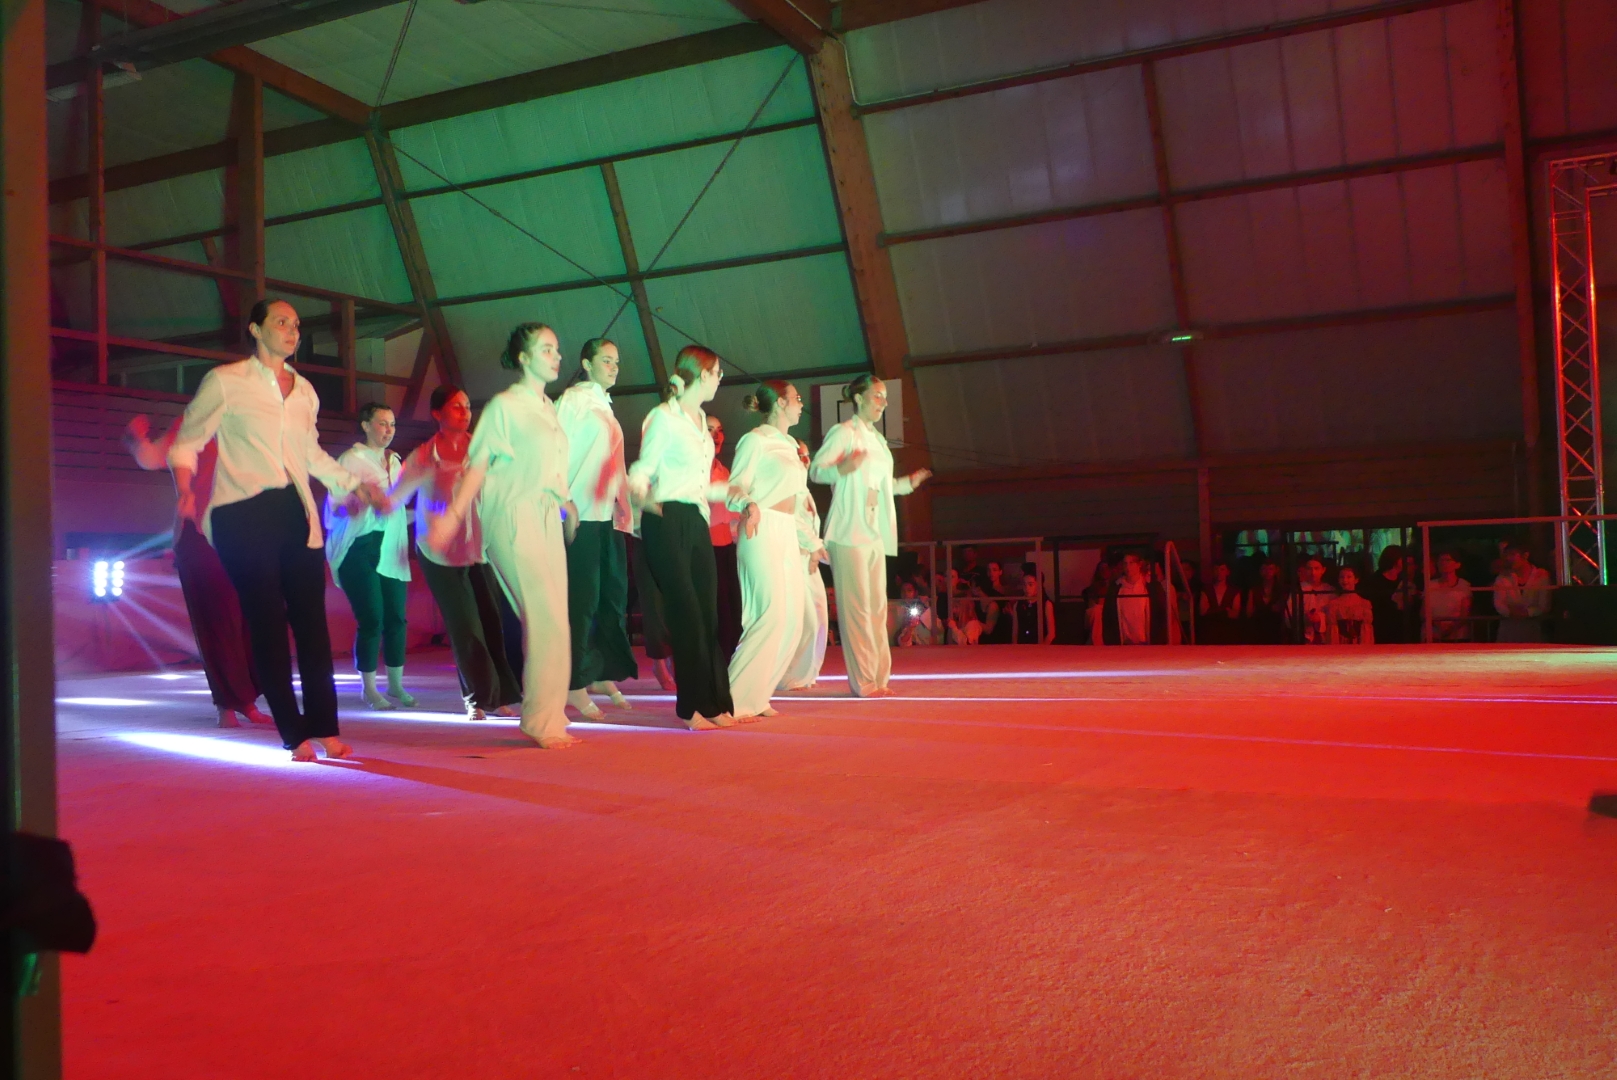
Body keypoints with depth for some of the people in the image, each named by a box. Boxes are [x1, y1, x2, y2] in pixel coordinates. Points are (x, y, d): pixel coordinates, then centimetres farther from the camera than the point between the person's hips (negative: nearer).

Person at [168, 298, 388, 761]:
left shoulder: (304, 390, 18)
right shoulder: (225, 381, 2)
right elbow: (186, 443, 3)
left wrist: (356, 483, 26)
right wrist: (186, 493, -13)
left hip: (297, 513, 5)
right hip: (244, 514, -5)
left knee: (311, 618, -1)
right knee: (267, 623, -4)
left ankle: (324, 728, 4)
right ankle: (295, 735, 1)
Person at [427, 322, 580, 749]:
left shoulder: (548, 409, 18)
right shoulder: (504, 405, -2)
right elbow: (478, 465, -6)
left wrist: (567, 506, 19)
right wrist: (454, 515, -12)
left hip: (549, 519, 7)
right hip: (514, 519, -7)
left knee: (553, 623, 4)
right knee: (547, 621, -13)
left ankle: (549, 718, 10)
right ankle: (541, 719, -4)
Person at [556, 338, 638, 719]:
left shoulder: (606, 407, 22)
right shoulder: (573, 400, -2)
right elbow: (558, 452, -9)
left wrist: (627, 508, 17)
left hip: (610, 515, 8)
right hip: (582, 515, -8)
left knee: (613, 598, 8)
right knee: (582, 599, -8)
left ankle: (603, 675, 17)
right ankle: (575, 685, -3)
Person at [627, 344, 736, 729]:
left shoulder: (700, 420, 18)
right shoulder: (664, 417, -7)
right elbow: (640, 472, -13)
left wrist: (729, 491, 36)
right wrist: (643, 499, -34)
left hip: (697, 522, 8)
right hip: (667, 521, -8)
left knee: (708, 614, 5)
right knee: (687, 613, -8)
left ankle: (716, 702, 10)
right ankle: (694, 706, 1)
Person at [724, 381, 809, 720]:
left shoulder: (789, 444, 19)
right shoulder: (755, 439, -5)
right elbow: (734, 489, -11)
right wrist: (750, 506, -32)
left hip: (789, 534, 9)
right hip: (763, 531, -9)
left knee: (793, 620, 3)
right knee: (772, 615, -16)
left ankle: (756, 697, 9)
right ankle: (735, 700, -11)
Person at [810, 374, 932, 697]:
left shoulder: (877, 438, 21)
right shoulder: (843, 432, -3)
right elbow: (816, 470, -11)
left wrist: (908, 483, 14)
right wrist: (842, 469, -28)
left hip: (876, 533, 8)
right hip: (850, 531, -8)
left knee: (877, 607, 8)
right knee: (856, 607, -8)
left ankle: (879, 677, 13)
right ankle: (862, 681, -6)